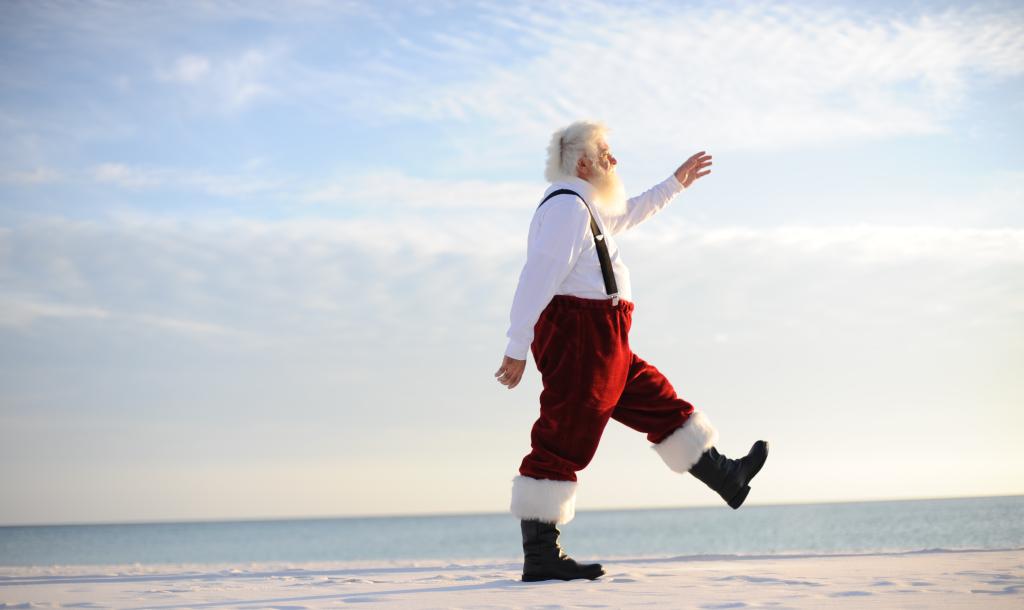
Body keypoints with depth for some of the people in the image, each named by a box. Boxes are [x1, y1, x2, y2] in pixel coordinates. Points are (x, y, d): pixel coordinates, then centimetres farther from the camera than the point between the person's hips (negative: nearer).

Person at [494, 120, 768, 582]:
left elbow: (627, 215, 45)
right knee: (562, 444, -10)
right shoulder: (568, 206, -12)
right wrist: (517, 349, -23)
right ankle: (539, 557, -10)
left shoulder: (587, 209, 22)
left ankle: (725, 477, 27)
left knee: (662, 406, 17)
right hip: (579, 337, -11)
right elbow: (537, 278, -20)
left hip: (600, 346, 11)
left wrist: (676, 183, 50)